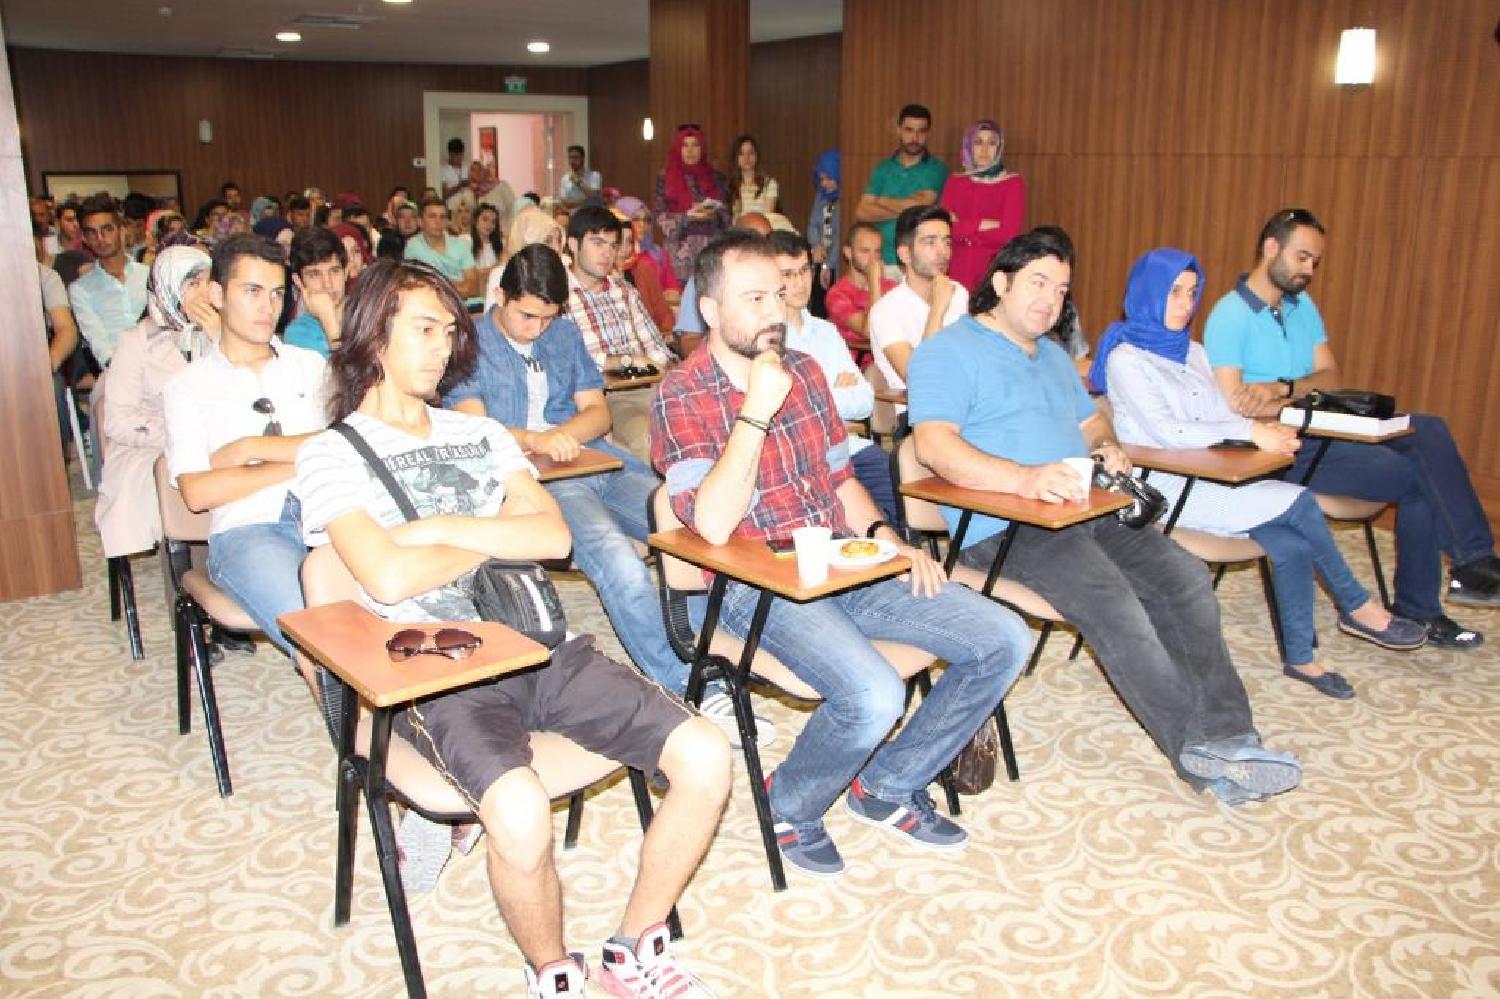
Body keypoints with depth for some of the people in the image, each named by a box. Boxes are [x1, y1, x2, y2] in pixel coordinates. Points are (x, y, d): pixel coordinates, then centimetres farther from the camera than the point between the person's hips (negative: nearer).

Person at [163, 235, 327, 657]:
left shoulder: (311, 365, 22)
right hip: (247, 528, -2)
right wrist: (301, 459, 0)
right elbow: (197, 492, 0)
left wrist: (251, 447, 0)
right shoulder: (188, 386, 14)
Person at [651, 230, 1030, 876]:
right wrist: (756, 411, -22)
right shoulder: (682, 397, -9)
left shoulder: (803, 370, 13)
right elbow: (713, 525, -21)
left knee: (1005, 640, -2)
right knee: (875, 697, -32)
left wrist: (884, 536, 2)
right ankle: (789, 807, 3)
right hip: (757, 586, -7)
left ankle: (886, 788, 14)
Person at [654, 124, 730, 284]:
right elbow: (662, 218, 1)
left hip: (712, 249, 2)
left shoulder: (715, 177, 12)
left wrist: (714, 215, -10)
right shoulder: (665, 178, 6)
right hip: (680, 251, -2)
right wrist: (688, 216, -14)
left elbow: (726, 215, 11)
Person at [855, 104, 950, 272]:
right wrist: (904, 209, -8)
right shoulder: (883, 168, 13)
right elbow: (861, 213, 3)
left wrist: (883, 202, 4)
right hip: (883, 261, 3)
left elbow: (923, 206, -11)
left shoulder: (937, 169, 3)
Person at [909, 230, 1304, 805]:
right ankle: (1202, 756, -15)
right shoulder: (948, 353, -3)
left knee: (1187, 578, -10)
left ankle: (1224, 738, -10)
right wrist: (1024, 478, -32)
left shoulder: (1053, 357, 27)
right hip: (1003, 526, -8)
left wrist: (1108, 447, 5)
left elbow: (1090, 421, 32)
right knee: (1114, 606, -26)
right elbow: (934, 445, -18)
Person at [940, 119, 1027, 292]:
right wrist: (982, 225, -9)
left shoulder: (1013, 183, 2)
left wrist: (961, 228, -3)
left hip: (996, 270, -2)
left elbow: (1008, 234, -9)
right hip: (958, 269, 2)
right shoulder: (955, 181, 11)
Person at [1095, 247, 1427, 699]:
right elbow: (1165, 431, -17)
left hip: (1209, 478, 7)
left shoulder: (1192, 352, 18)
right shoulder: (1126, 358, -6)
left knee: (1293, 545, -17)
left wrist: (1263, 430, -8)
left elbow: (1221, 414, 15)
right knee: (1298, 502, -18)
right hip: (1166, 488, -7)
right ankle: (1357, 607, 1)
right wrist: (1251, 432, -20)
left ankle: (1300, 657, -2)